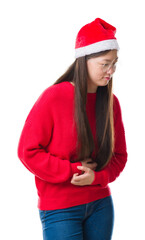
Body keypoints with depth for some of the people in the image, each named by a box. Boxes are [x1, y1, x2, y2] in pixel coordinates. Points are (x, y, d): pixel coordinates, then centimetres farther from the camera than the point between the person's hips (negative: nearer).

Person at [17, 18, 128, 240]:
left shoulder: (111, 102, 2)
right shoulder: (54, 97, -13)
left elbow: (119, 154, 8)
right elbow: (28, 151, -11)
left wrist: (97, 176, -11)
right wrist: (71, 171, -15)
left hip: (100, 204, 5)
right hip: (60, 209, -5)